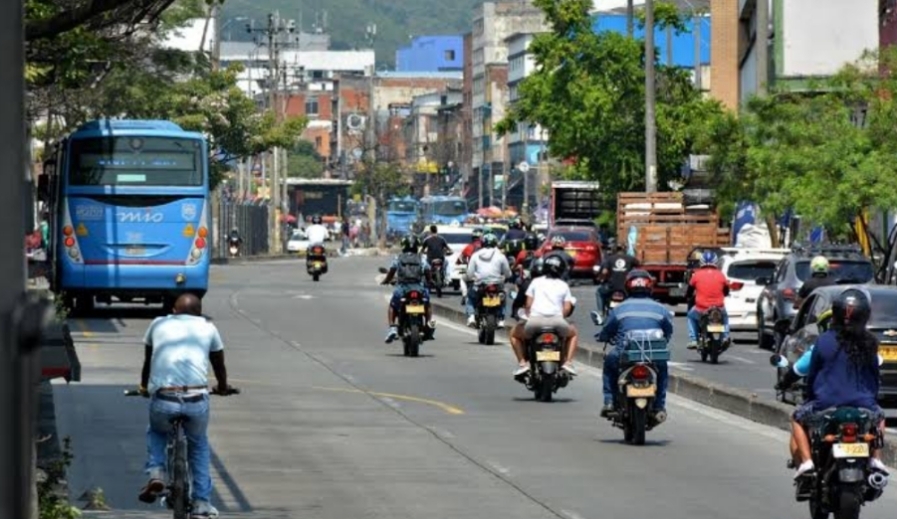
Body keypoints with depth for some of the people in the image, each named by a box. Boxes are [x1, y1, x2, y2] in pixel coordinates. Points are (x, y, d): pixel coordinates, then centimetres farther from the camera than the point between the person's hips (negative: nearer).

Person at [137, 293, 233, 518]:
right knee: (199, 445, 27)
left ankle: (156, 473, 8)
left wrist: (144, 387, 53)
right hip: (196, 400, 0)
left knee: (156, 432, 33)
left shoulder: (159, 324, 20)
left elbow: (147, 362, 34)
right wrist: (223, 387, 54)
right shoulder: (207, 328, 19)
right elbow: (219, 365, 33)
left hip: (163, 400, 0)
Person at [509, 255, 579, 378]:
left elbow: (528, 304, 12)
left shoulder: (536, 282, 17)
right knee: (572, 333, 34)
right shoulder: (563, 285, 19)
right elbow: (567, 308, 9)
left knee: (515, 333, 28)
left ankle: (522, 362, 10)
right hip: (557, 321, 1)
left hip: (535, 320, -1)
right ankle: (568, 362, 14)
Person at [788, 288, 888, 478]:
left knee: (798, 419, 25)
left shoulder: (823, 341, -6)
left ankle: (805, 461, 4)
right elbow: (876, 377, 10)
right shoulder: (869, 343, 0)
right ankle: (876, 459, 17)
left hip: (826, 405, -2)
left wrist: (811, 397, 22)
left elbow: (811, 375, 4)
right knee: (879, 418, 35)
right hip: (863, 406, 2)